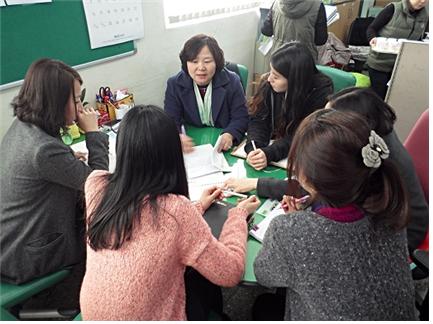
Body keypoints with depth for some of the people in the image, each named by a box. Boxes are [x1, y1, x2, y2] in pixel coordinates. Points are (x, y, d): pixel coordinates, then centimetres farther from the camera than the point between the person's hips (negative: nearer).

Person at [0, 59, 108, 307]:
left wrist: (73, 159, -5)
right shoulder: (44, 149, -34)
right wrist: (93, 132, -18)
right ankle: (79, 302, 35)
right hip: (23, 261, -8)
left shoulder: (21, 127, -4)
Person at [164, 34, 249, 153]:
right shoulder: (174, 84, -5)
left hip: (223, 146, 2)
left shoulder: (232, 82, -6)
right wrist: (178, 137, -34)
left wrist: (229, 135, -30)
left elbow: (241, 118, -7)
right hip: (191, 145, -1)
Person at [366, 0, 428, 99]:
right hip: (379, 63, -4)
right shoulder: (393, 8, -11)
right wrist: (373, 39, -30)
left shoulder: (425, 17, 4)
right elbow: (371, 28, -9)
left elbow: (419, 41, 13)